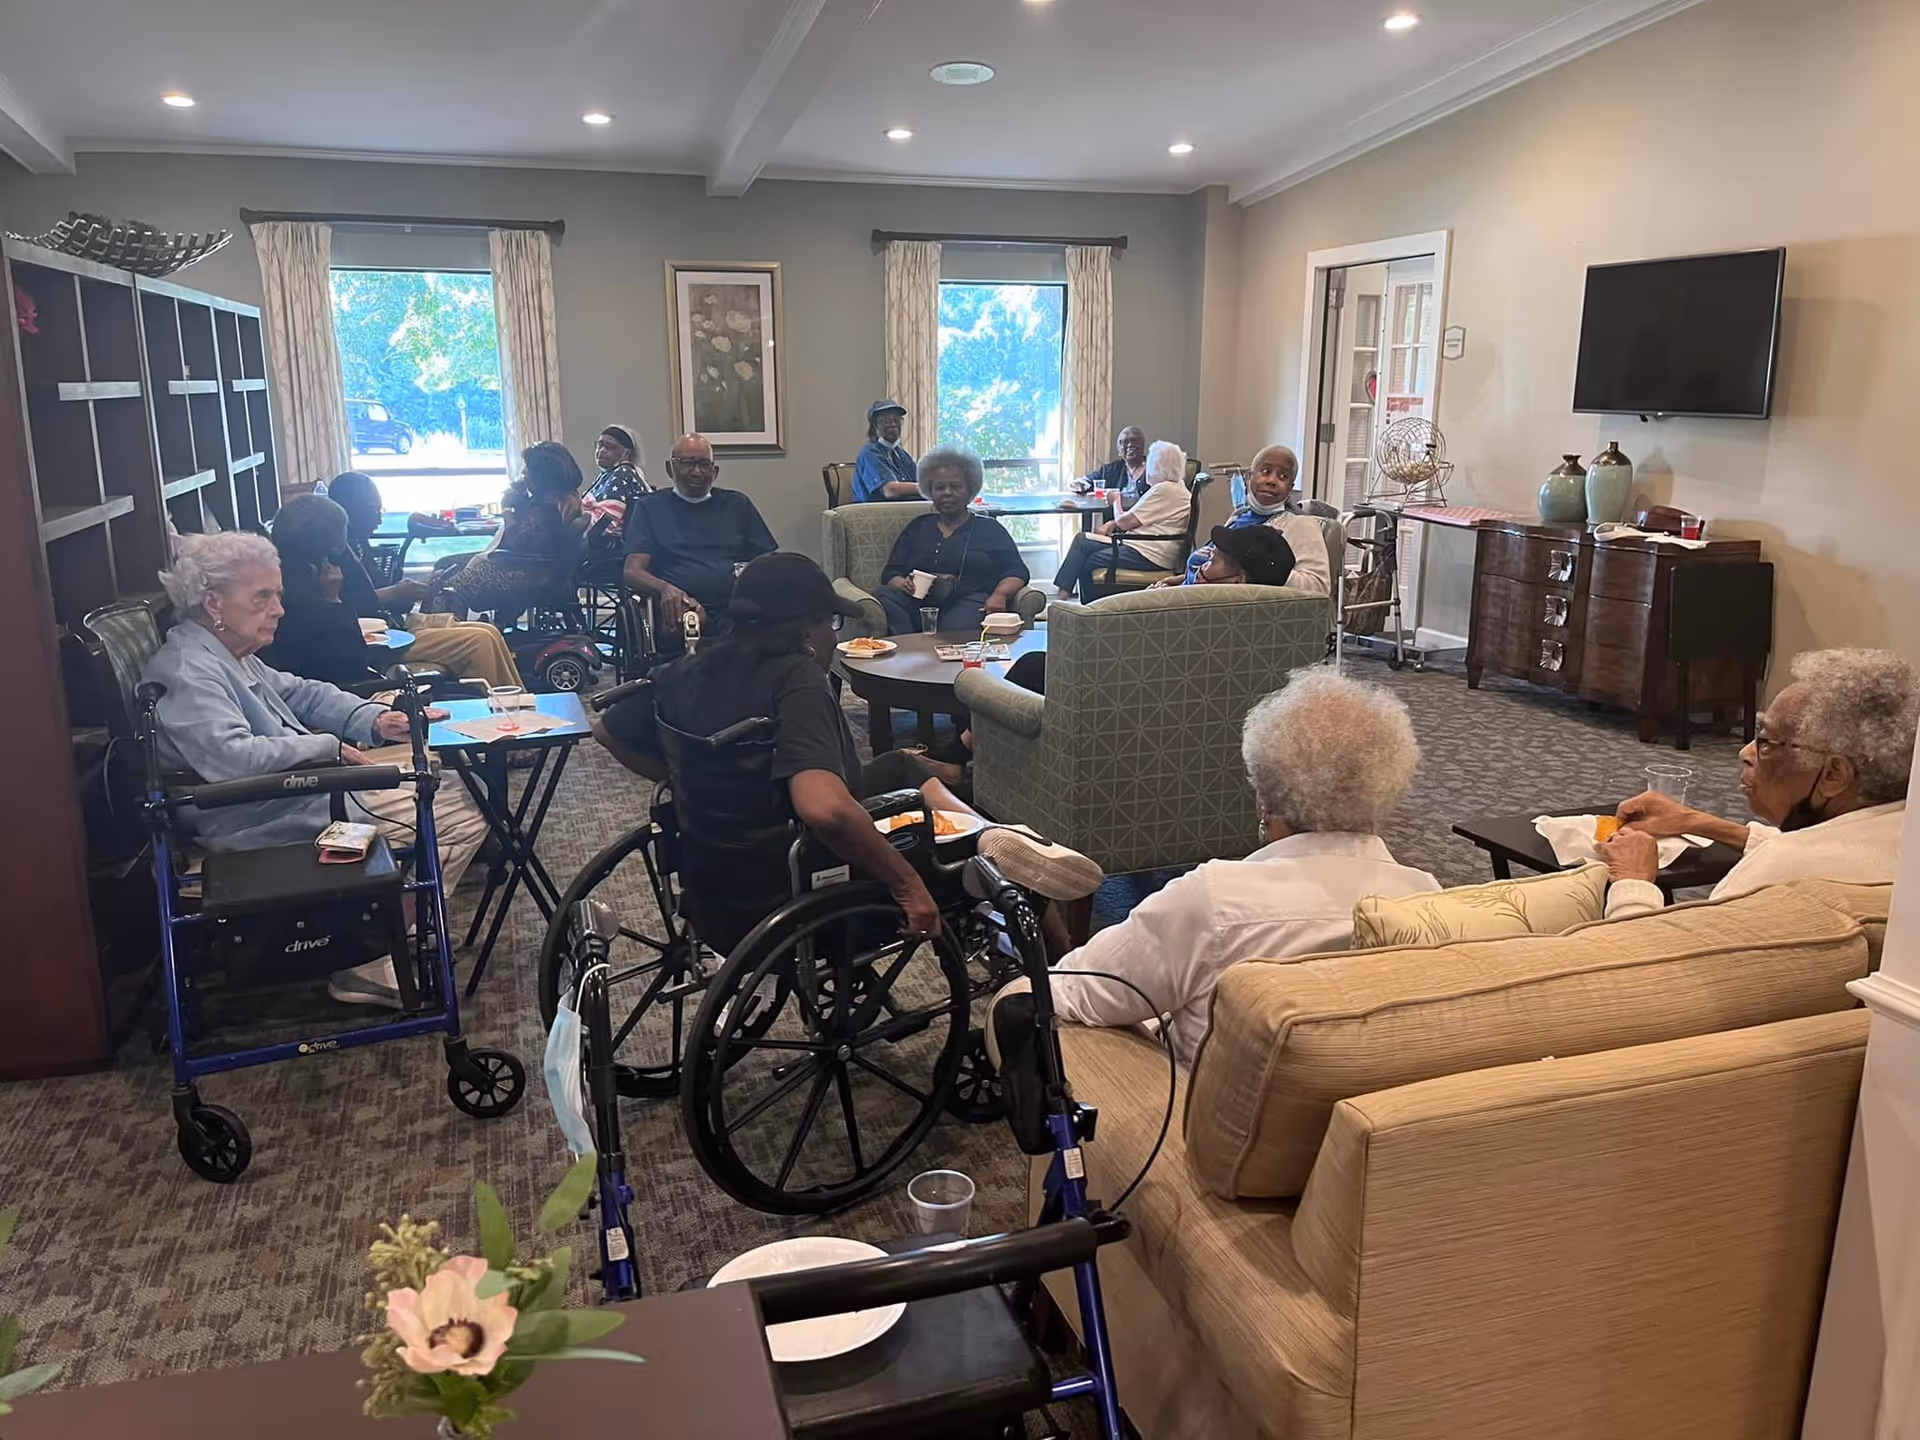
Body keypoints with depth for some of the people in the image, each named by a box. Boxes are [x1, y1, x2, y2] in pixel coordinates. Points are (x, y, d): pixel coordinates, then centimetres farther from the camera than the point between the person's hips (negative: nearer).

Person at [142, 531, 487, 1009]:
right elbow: (231, 757, -34)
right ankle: (367, 966, -7)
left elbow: (297, 692, 22)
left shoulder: (228, 655, 14)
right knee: (461, 819, -12)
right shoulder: (187, 673, -20)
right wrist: (329, 747, -21)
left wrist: (374, 720, 5)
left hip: (313, 790, 11)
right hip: (270, 825, -11)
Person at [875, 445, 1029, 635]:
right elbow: (890, 574, 20)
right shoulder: (918, 527, 26)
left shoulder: (990, 529, 20)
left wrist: (999, 595, -11)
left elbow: (1017, 573, 11)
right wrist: (903, 584, -6)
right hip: (918, 602, 4)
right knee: (885, 601, -30)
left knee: (955, 628, -41)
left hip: (969, 601, -4)